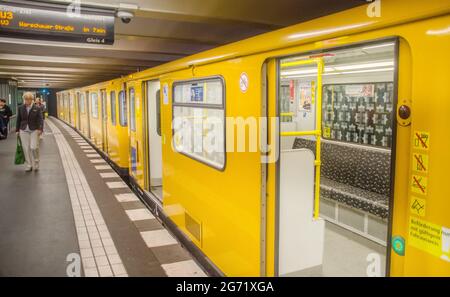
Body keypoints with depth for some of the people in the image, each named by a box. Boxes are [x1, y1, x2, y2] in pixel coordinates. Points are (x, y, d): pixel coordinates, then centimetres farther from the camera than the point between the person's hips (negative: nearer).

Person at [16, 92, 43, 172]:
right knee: (26, 149, 4)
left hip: (34, 130, -2)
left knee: (34, 147, -8)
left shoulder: (37, 108, -3)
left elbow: (40, 119, -6)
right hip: (24, 131, 3)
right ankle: (28, 166, 14)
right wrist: (17, 130, 10)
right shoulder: (20, 108, 5)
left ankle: (36, 164, 12)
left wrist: (40, 129, -18)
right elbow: (18, 120, 10)